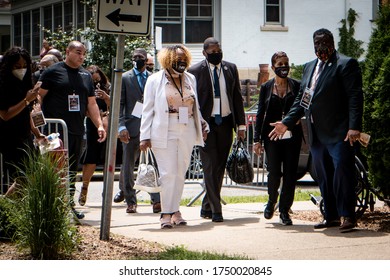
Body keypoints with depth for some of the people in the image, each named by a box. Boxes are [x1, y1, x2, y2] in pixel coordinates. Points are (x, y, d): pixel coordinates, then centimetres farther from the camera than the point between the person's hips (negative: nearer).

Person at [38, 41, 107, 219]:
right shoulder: (53, 72, 0)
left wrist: (99, 125, 10)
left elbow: (91, 103, 20)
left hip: (77, 130, 6)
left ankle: (69, 204, 13)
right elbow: (38, 96, -2)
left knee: (72, 169, 8)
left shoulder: (86, 75, 18)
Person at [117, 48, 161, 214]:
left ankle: (156, 200, -3)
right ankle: (131, 202, 13)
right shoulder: (124, 78, 7)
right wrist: (121, 126, -10)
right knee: (128, 167, 4)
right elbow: (119, 104, 1)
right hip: (131, 129, -1)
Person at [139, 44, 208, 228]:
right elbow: (147, 109, 1)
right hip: (164, 133, -4)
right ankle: (166, 213, -3)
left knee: (180, 173, 6)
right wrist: (145, 136, -4)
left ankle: (175, 210, 13)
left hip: (186, 133, 4)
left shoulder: (190, 79, 14)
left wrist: (201, 124, 12)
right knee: (168, 173, -8)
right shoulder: (155, 80, 1)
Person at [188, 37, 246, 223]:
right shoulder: (195, 71, -4)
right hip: (206, 124, -4)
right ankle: (215, 210, -5)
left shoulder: (231, 69, 8)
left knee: (220, 167, 7)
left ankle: (206, 208, 18)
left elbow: (237, 98, 10)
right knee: (210, 167, -7)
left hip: (225, 123, 4)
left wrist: (241, 125, 5)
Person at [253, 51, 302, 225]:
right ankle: (272, 201, 24)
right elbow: (260, 114, 6)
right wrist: (257, 139, 1)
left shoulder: (297, 86, 5)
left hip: (292, 136, 0)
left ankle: (284, 210, 11)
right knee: (274, 172, -6)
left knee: (290, 174, -2)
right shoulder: (266, 88, 6)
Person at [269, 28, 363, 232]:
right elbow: (301, 99, 22)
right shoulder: (309, 67, 19)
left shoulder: (346, 64, -4)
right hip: (317, 135, 7)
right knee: (323, 177, 10)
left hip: (339, 133, -7)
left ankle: (348, 216, -4)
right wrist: (286, 123, 14)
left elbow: (355, 97, -11)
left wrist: (354, 127, -20)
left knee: (342, 173, -10)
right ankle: (331, 216, 17)